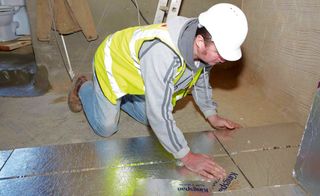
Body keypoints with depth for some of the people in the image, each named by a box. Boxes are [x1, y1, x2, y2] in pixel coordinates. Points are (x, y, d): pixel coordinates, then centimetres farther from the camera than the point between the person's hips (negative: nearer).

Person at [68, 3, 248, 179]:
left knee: (147, 118, 14)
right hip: (112, 63, -6)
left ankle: (120, 98, 37)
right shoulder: (163, 54, -46)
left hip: (134, 67, 7)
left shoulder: (204, 48, -20)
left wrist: (212, 116, 5)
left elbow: (201, 79, 1)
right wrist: (187, 157, -35)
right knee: (106, 129, 5)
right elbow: (160, 114, -42)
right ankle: (83, 89, 29)